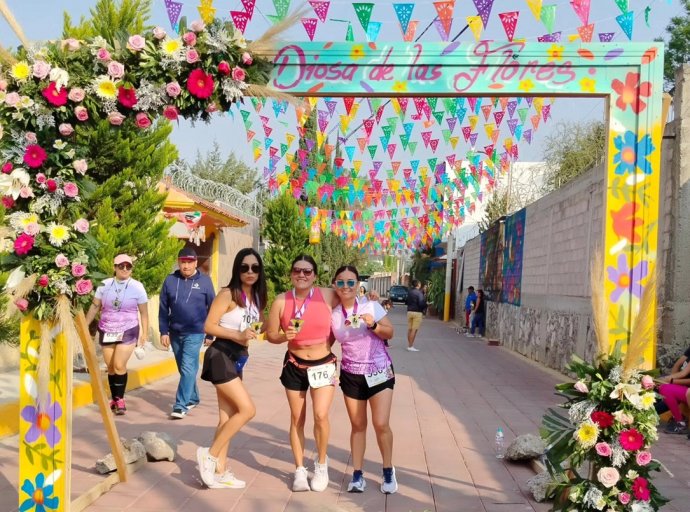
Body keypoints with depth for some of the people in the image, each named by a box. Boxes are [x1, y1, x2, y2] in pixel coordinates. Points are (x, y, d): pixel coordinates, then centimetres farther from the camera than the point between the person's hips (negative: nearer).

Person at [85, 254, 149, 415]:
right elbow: (95, 307, 7)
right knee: (110, 367, 8)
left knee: (119, 365, -12)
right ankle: (114, 398, 22)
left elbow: (143, 313, -1)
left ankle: (120, 399, 3)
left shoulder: (137, 287, -7)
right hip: (106, 332, 3)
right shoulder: (105, 285, 0)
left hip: (128, 332, -3)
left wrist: (145, 333, -3)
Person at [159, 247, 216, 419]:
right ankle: (192, 398, 30)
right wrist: (164, 332, 0)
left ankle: (181, 405, -8)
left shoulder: (204, 281, -3)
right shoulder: (170, 281, 2)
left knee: (188, 368, -10)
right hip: (175, 333, 4)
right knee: (184, 369, 14)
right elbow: (163, 309, 5)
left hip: (195, 333, -3)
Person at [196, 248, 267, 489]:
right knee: (247, 409, -12)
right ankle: (209, 455, 1)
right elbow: (209, 326, -17)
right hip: (221, 356, -8)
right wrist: (238, 335, -24)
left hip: (238, 358, 8)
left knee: (228, 416, 11)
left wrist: (252, 332, 1)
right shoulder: (228, 294, -13)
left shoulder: (257, 297, 10)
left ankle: (220, 470, 19)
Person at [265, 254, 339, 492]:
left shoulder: (328, 295, -11)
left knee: (321, 415, -13)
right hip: (294, 366, 2)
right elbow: (270, 334, -3)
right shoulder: (281, 300, -8)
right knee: (297, 419, 9)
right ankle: (300, 470, 25)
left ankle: (322, 464, 13)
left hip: (323, 364, -1)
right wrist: (284, 336, -21)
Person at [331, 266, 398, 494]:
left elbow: (390, 333, -3)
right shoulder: (333, 315, -1)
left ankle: (388, 470, 14)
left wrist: (373, 325, -21)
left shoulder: (371, 306, -8)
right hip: (351, 374, 2)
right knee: (357, 425, 8)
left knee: (381, 424, -7)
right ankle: (357, 474, 19)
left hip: (379, 371, -2)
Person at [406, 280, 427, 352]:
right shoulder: (419, 292, -14)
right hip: (417, 312, -7)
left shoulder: (410, 291, 9)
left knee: (410, 329, 11)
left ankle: (409, 345, 17)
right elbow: (421, 303, -21)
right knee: (414, 330, -5)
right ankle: (411, 346, -5)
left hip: (409, 311, 7)